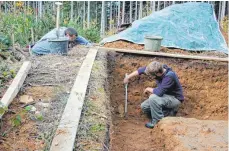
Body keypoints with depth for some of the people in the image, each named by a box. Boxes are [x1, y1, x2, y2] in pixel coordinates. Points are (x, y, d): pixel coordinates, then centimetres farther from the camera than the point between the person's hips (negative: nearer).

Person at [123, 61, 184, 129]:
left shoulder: (170, 76, -34)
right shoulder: (158, 69, -12)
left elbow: (159, 92, -35)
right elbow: (143, 69, 2)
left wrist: (148, 89, -15)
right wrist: (128, 77, 4)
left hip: (175, 99, -8)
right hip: (165, 96, 8)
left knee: (153, 98, -32)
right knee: (144, 106, -1)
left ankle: (157, 121, -12)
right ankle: (169, 111, 9)